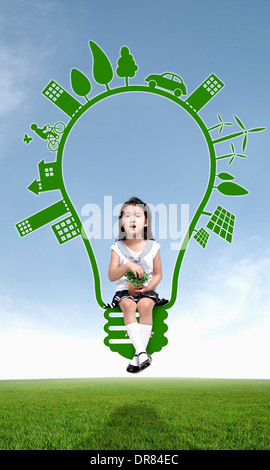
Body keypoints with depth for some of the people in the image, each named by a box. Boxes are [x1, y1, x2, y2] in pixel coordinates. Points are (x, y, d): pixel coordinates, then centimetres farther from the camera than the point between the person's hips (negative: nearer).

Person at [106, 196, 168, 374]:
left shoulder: (153, 246, 3)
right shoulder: (118, 247, 2)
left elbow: (158, 274, 6)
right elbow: (111, 276, -6)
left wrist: (147, 287, -13)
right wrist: (127, 266, -24)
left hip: (147, 290, 0)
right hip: (124, 289, 0)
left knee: (145, 304, -31)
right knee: (128, 305, -31)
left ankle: (139, 355, -29)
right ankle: (142, 353, -36)